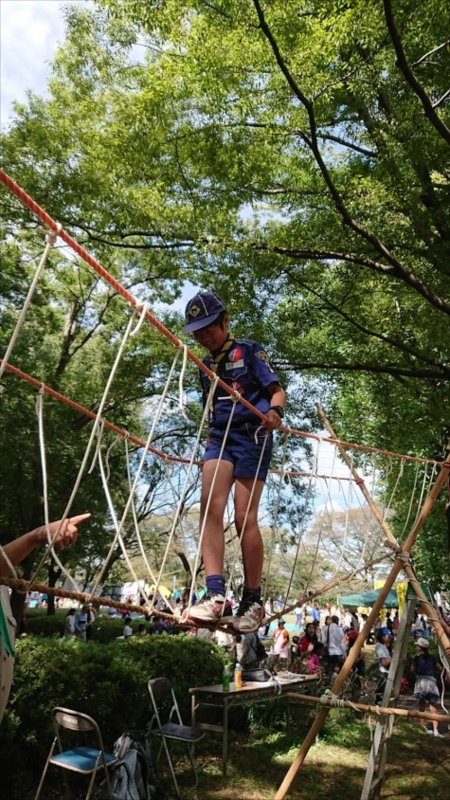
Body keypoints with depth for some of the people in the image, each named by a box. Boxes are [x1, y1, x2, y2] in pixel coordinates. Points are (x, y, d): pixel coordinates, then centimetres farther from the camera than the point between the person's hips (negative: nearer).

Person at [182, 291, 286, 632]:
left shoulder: (250, 351, 5)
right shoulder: (206, 367, 21)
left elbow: (278, 391, -1)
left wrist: (275, 411, -23)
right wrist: (208, 446, 22)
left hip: (251, 437, -5)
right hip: (220, 438, 5)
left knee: (245, 517, -9)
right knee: (210, 506, -19)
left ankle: (253, 601, 4)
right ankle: (216, 594, -22)